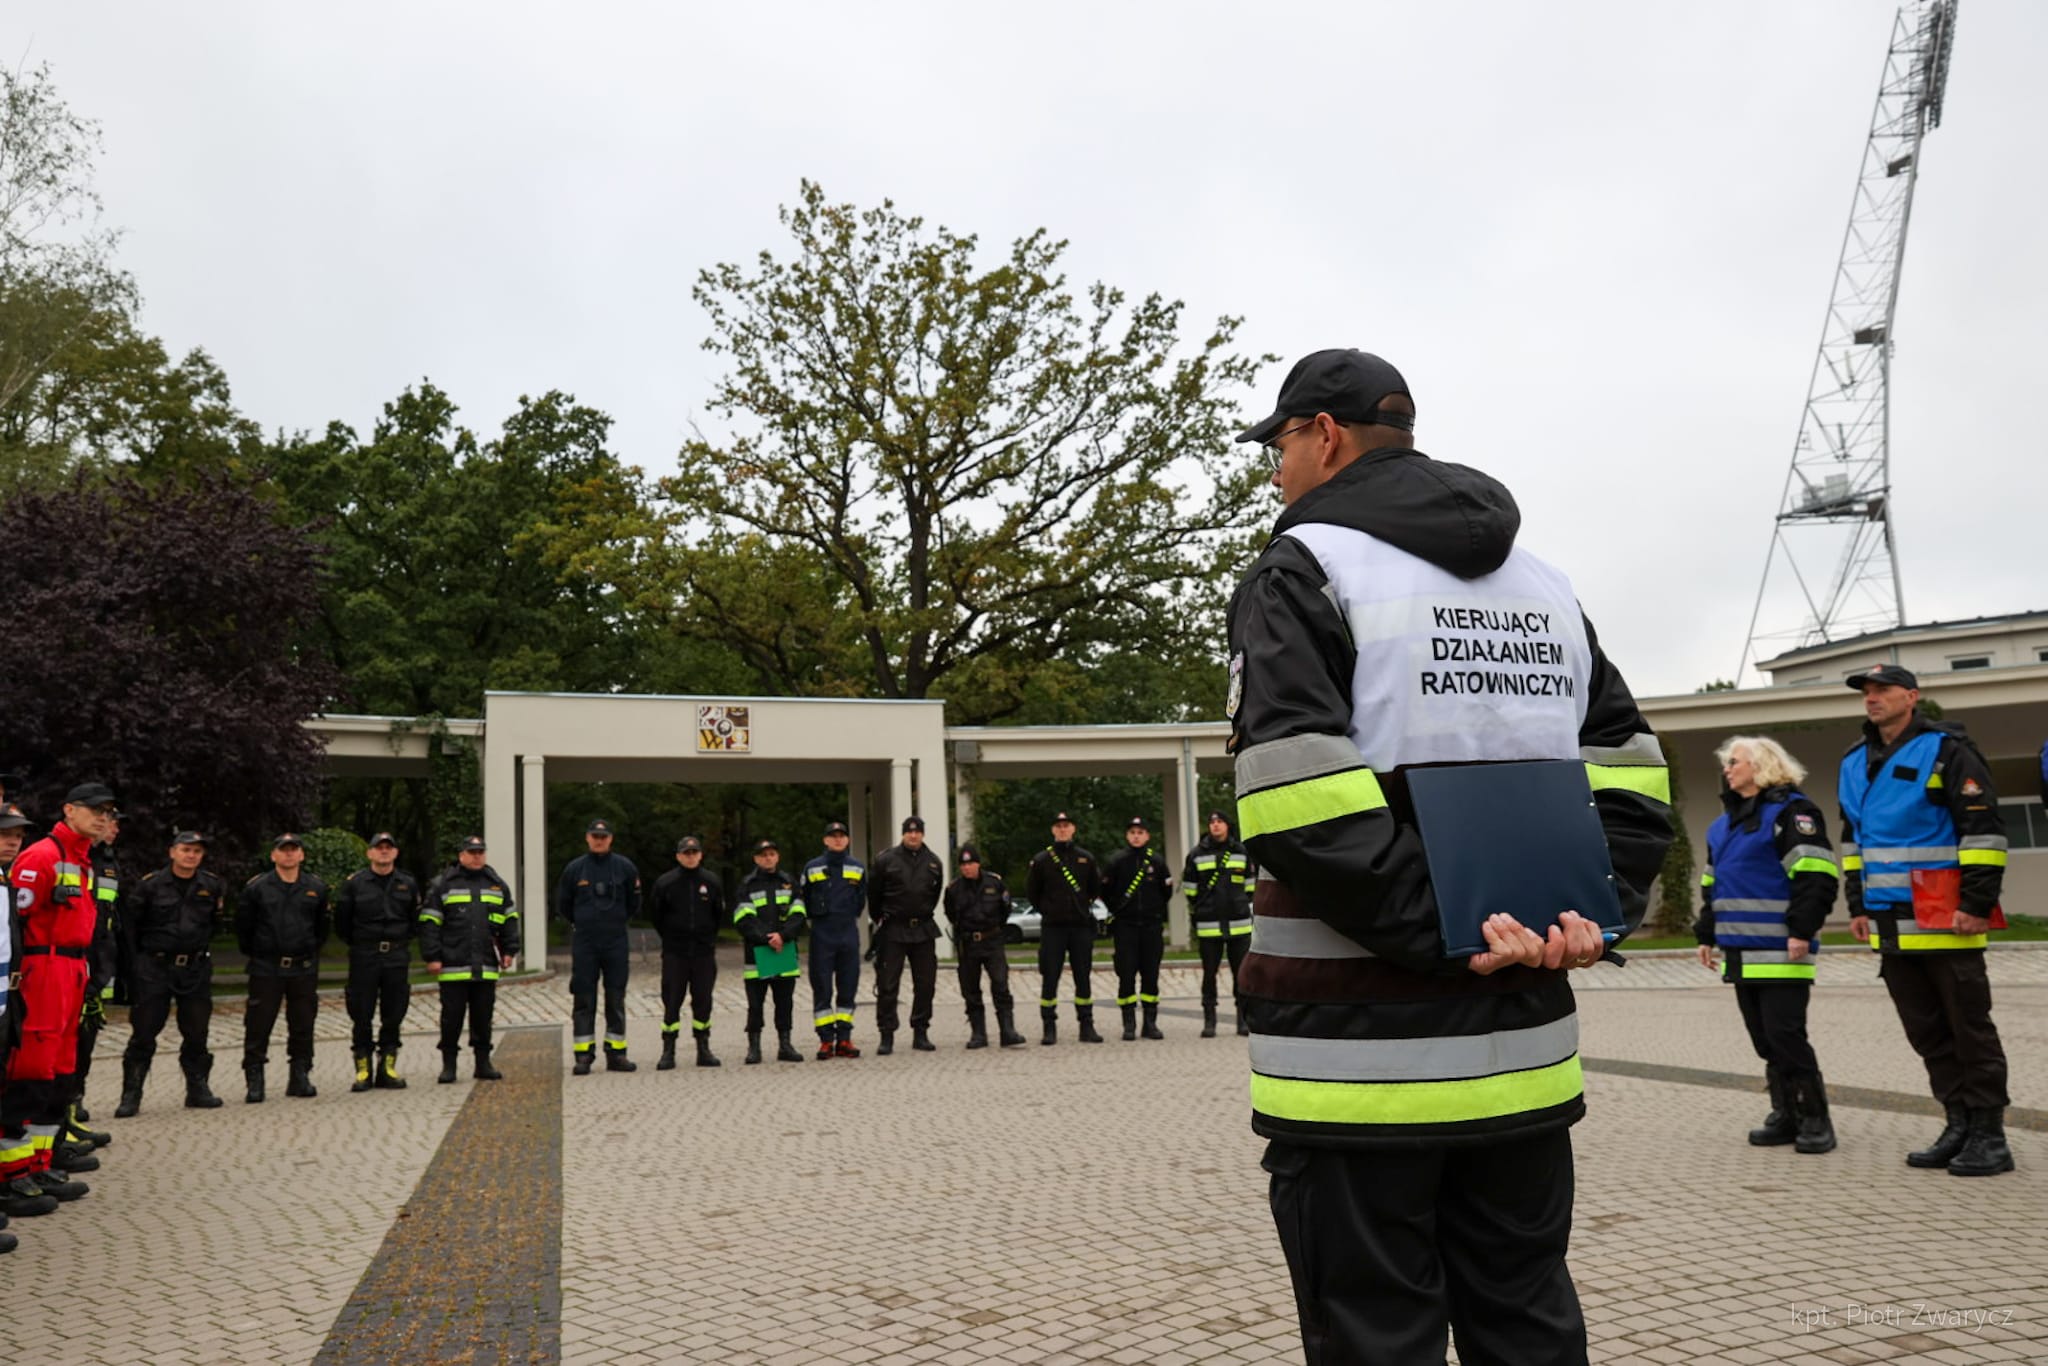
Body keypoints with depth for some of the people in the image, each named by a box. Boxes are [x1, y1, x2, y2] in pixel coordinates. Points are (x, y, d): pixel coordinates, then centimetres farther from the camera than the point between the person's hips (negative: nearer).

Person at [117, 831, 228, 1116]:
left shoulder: (213, 886, 3)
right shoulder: (150, 885, -4)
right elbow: (131, 924, 0)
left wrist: (201, 949, 10)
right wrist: (137, 961, -2)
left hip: (196, 969, 3)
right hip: (155, 968, -3)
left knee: (197, 1033, 8)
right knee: (144, 1032, -1)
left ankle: (198, 1089, 19)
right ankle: (131, 1095, 6)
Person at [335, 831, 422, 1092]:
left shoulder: (408, 883, 6)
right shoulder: (353, 883, -1)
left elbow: (416, 920, 16)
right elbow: (341, 922, 5)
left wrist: (401, 941, 10)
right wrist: (358, 944, 8)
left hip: (398, 957, 2)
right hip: (364, 958, -2)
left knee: (394, 1015, 5)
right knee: (362, 1015, 0)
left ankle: (387, 1068, 14)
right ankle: (363, 1070, 8)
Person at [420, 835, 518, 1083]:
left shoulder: (497, 885, 13)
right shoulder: (443, 885, 3)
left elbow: (510, 920, 17)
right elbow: (429, 922, 1)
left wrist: (509, 951, 9)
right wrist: (432, 957, -5)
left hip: (486, 966, 3)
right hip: (453, 966, -3)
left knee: (483, 1016, 7)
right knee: (452, 1016, 2)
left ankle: (483, 1063, 15)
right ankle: (448, 1065, 11)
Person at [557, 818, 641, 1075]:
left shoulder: (625, 867, 2)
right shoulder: (574, 868, 1)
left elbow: (634, 904, 12)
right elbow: (562, 905, 12)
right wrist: (582, 923, 12)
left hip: (616, 943, 1)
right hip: (584, 945, -1)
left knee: (616, 1000, 5)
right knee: (584, 1000, 1)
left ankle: (616, 1053, 12)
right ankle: (583, 1055, 5)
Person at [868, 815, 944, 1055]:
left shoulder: (933, 862, 6)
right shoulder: (885, 860, -4)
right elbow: (873, 894, 5)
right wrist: (881, 919, 10)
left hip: (923, 930, 3)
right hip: (893, 930, -3)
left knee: (925, 984, 6)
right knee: (887, 984, -4)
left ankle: (921, 1033, 16)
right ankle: (887, 1036, 3)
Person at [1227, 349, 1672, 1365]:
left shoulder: (1302, 569, -7)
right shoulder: (1543, 585, 15)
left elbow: (1294, 799, -22)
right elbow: (1625, 767, 13)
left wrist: (1437, 930, -19)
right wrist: (1592, 910, 2)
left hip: (1358, 1052, -7)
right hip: (1521, 1051, 7)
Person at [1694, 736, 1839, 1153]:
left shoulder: (1791, 811, -6)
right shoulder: (1722, 824, 19)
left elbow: (1816, 877, -15)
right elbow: (1712, 885, 25)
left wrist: (1802, 931, -20)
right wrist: (1707, 935, 20)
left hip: (1780, 952, -8)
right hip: (1740, 952, 8)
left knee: (1786, 1035, -8)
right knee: (1764, 1039, 10)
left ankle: (1814, 1119, 3)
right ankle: (1785, 1115, 17)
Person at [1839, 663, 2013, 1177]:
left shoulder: (1946, 751, -6)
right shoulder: (1855, 764, 15)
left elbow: (1984, 830, -10)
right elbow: (1852, 839, 23)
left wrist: (1977, 903, -16)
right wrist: (1858, 905, 17)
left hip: (1946, 920, -7)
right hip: (1890, 923, 7)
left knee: (1970, 1028, -1)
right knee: (1926, 1031, 10)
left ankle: (1989, 1135, 5)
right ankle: (1960, 1126, 18)